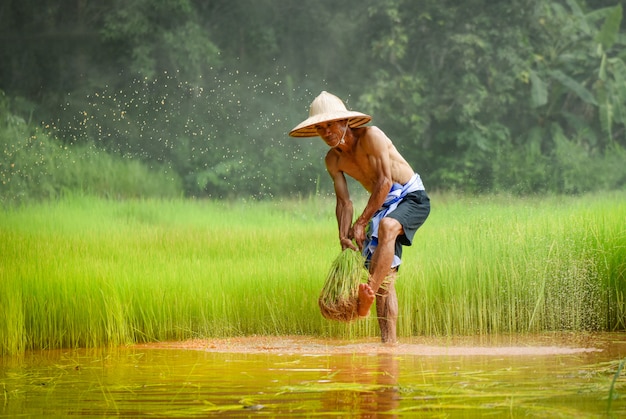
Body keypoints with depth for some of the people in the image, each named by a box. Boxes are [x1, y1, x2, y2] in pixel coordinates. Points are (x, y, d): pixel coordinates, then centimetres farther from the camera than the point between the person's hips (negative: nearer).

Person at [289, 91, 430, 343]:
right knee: (384, 276, -3)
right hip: (384, 205, 7)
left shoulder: (370, 136, -19)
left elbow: (385, 181, -24)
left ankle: (368, 294, -47)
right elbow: (344, 202, 2)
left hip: (411, 198, -7)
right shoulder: (333, 160, 0)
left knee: (386, 226, -39)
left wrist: (361, 223, -22)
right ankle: (389, 341, -4)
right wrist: (344, 240, -13)